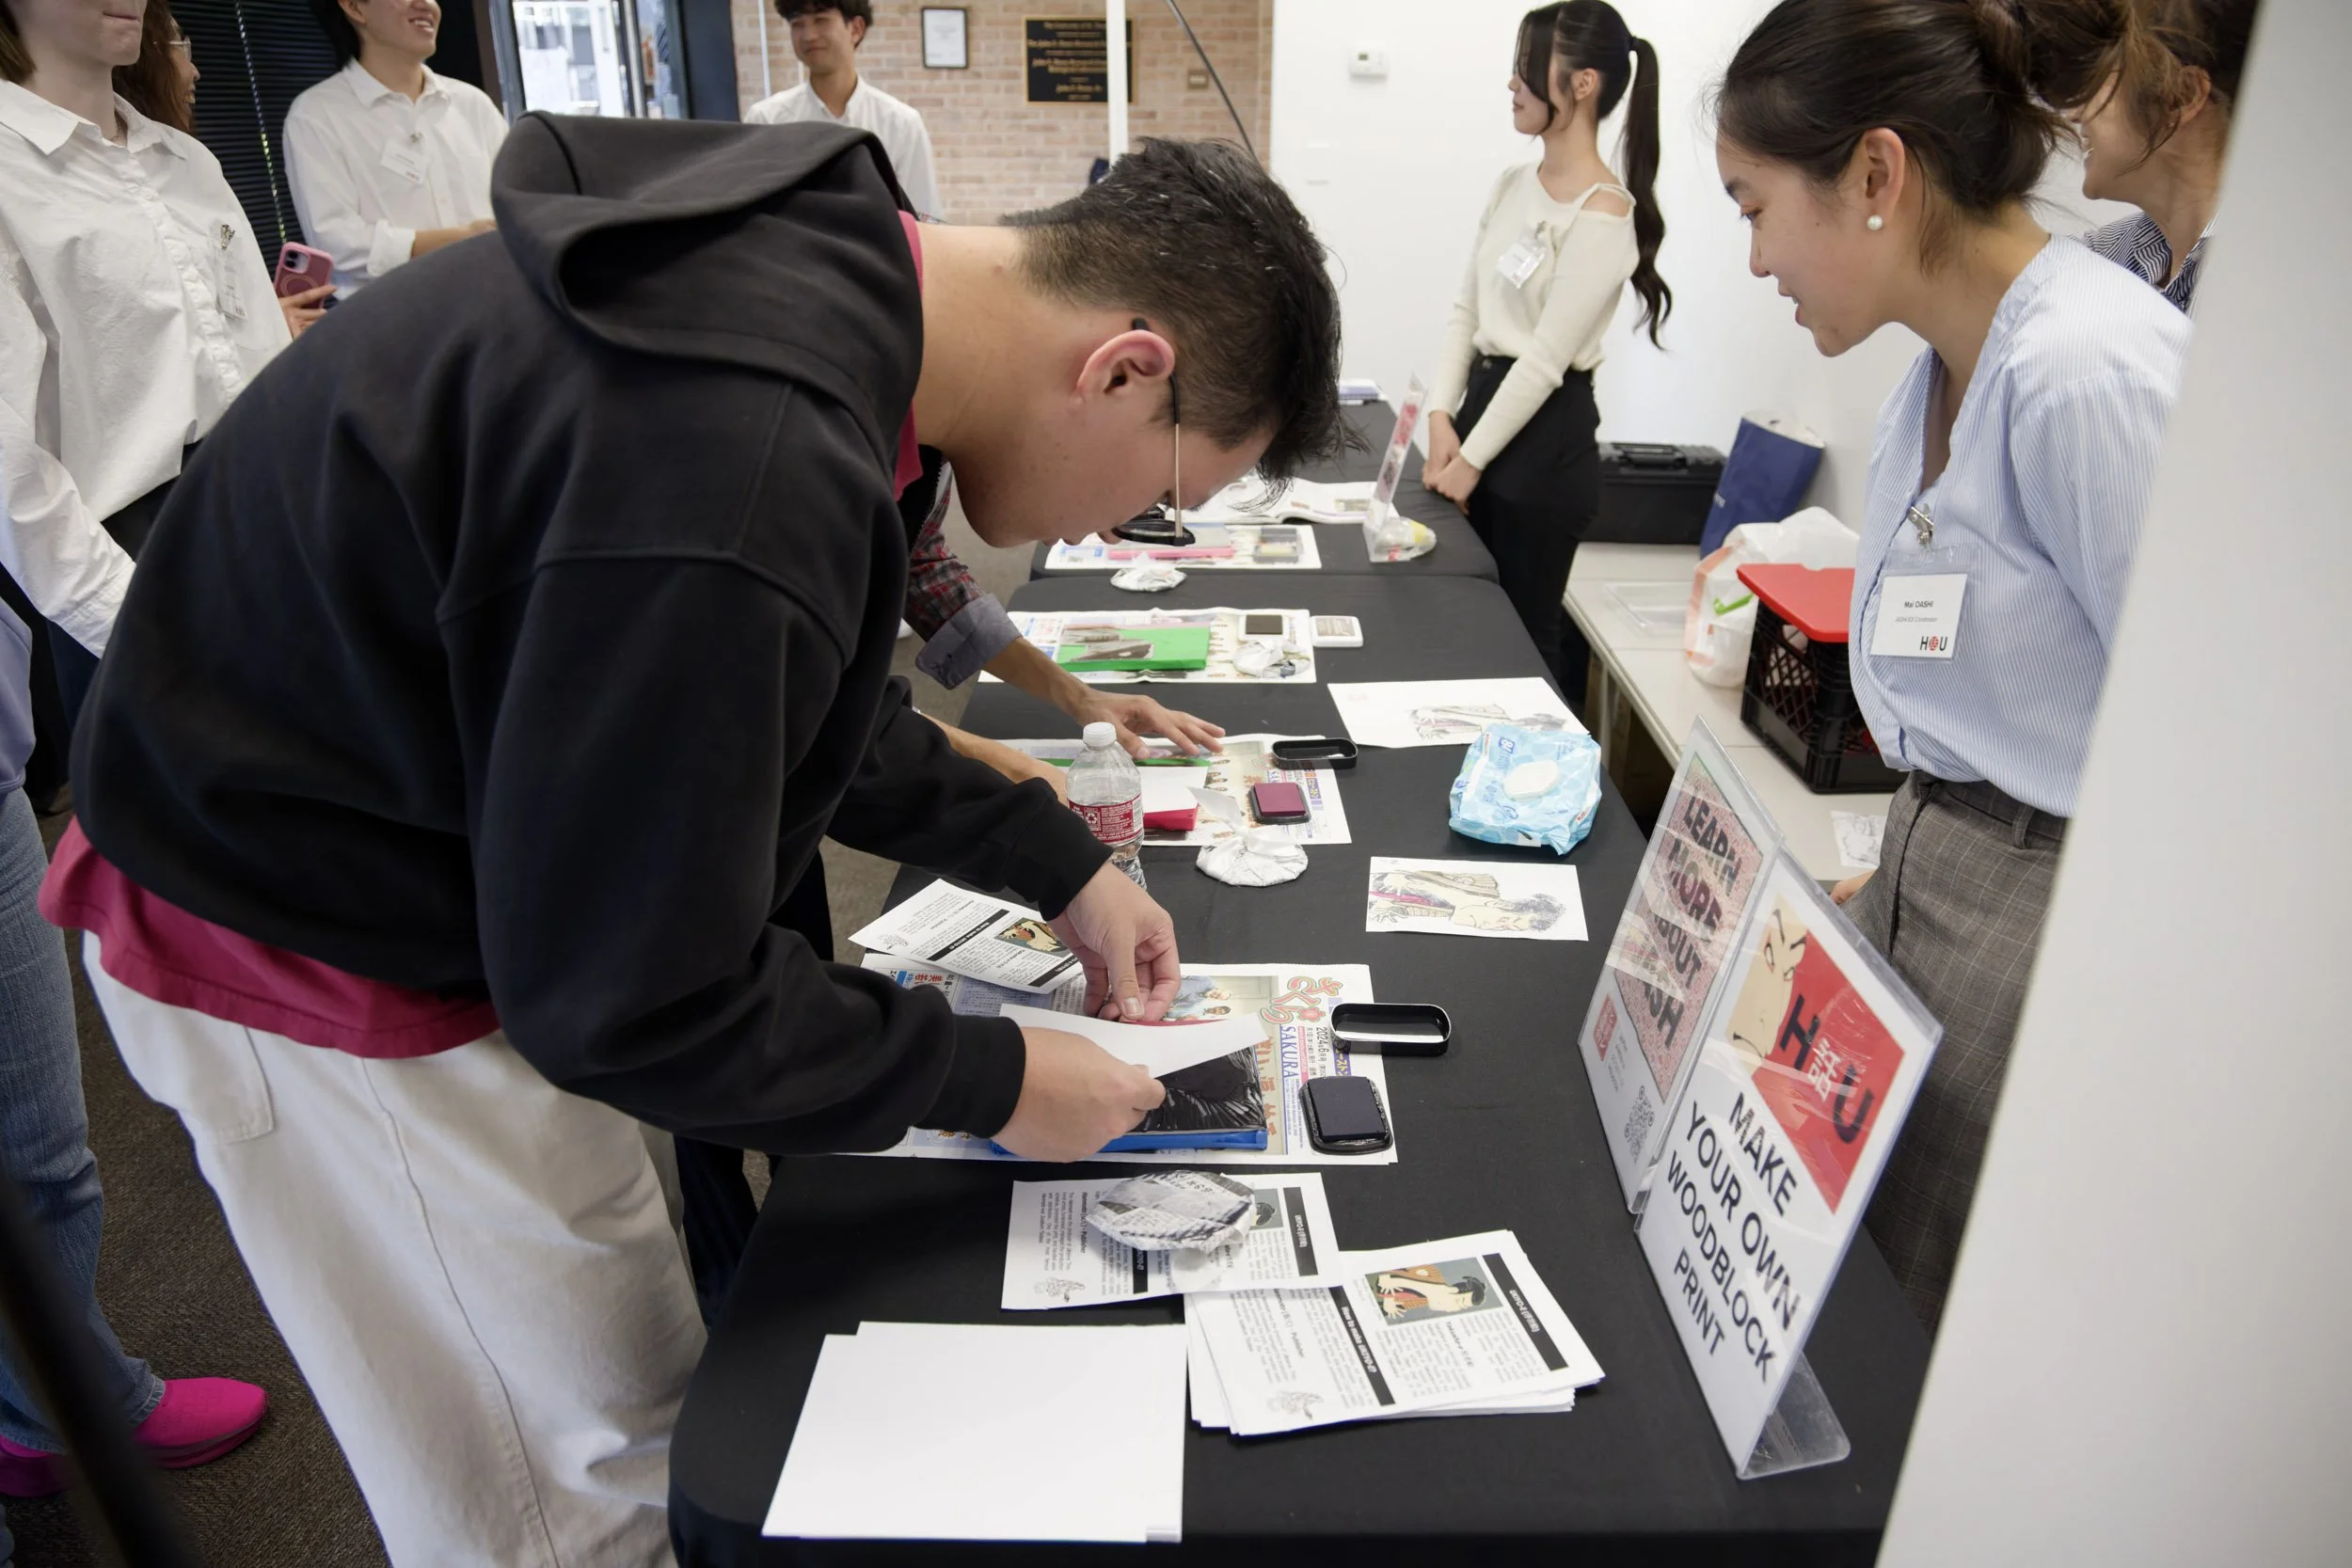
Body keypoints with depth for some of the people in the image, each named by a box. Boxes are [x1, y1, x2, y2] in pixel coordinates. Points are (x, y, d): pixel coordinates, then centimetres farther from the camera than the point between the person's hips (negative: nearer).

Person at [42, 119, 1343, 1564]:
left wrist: (1058, 864, 7)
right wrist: (991, 1080, -13)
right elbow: (629, 998, -25)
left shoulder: (825, 256, -6)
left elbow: (810, 705, 8)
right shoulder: (747, 470, -37)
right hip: (313, 954, -8)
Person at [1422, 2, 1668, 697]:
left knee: (1523, 633, 1)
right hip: (1484, 401, 8)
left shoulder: (1603, 214, -15)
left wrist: (1471, 459, -13)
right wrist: (1442, 419, -2)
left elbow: (1545, 359, -17)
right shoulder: (1512, 186, 9)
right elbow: (1466, 311, 10)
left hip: (1544, 436, -8)